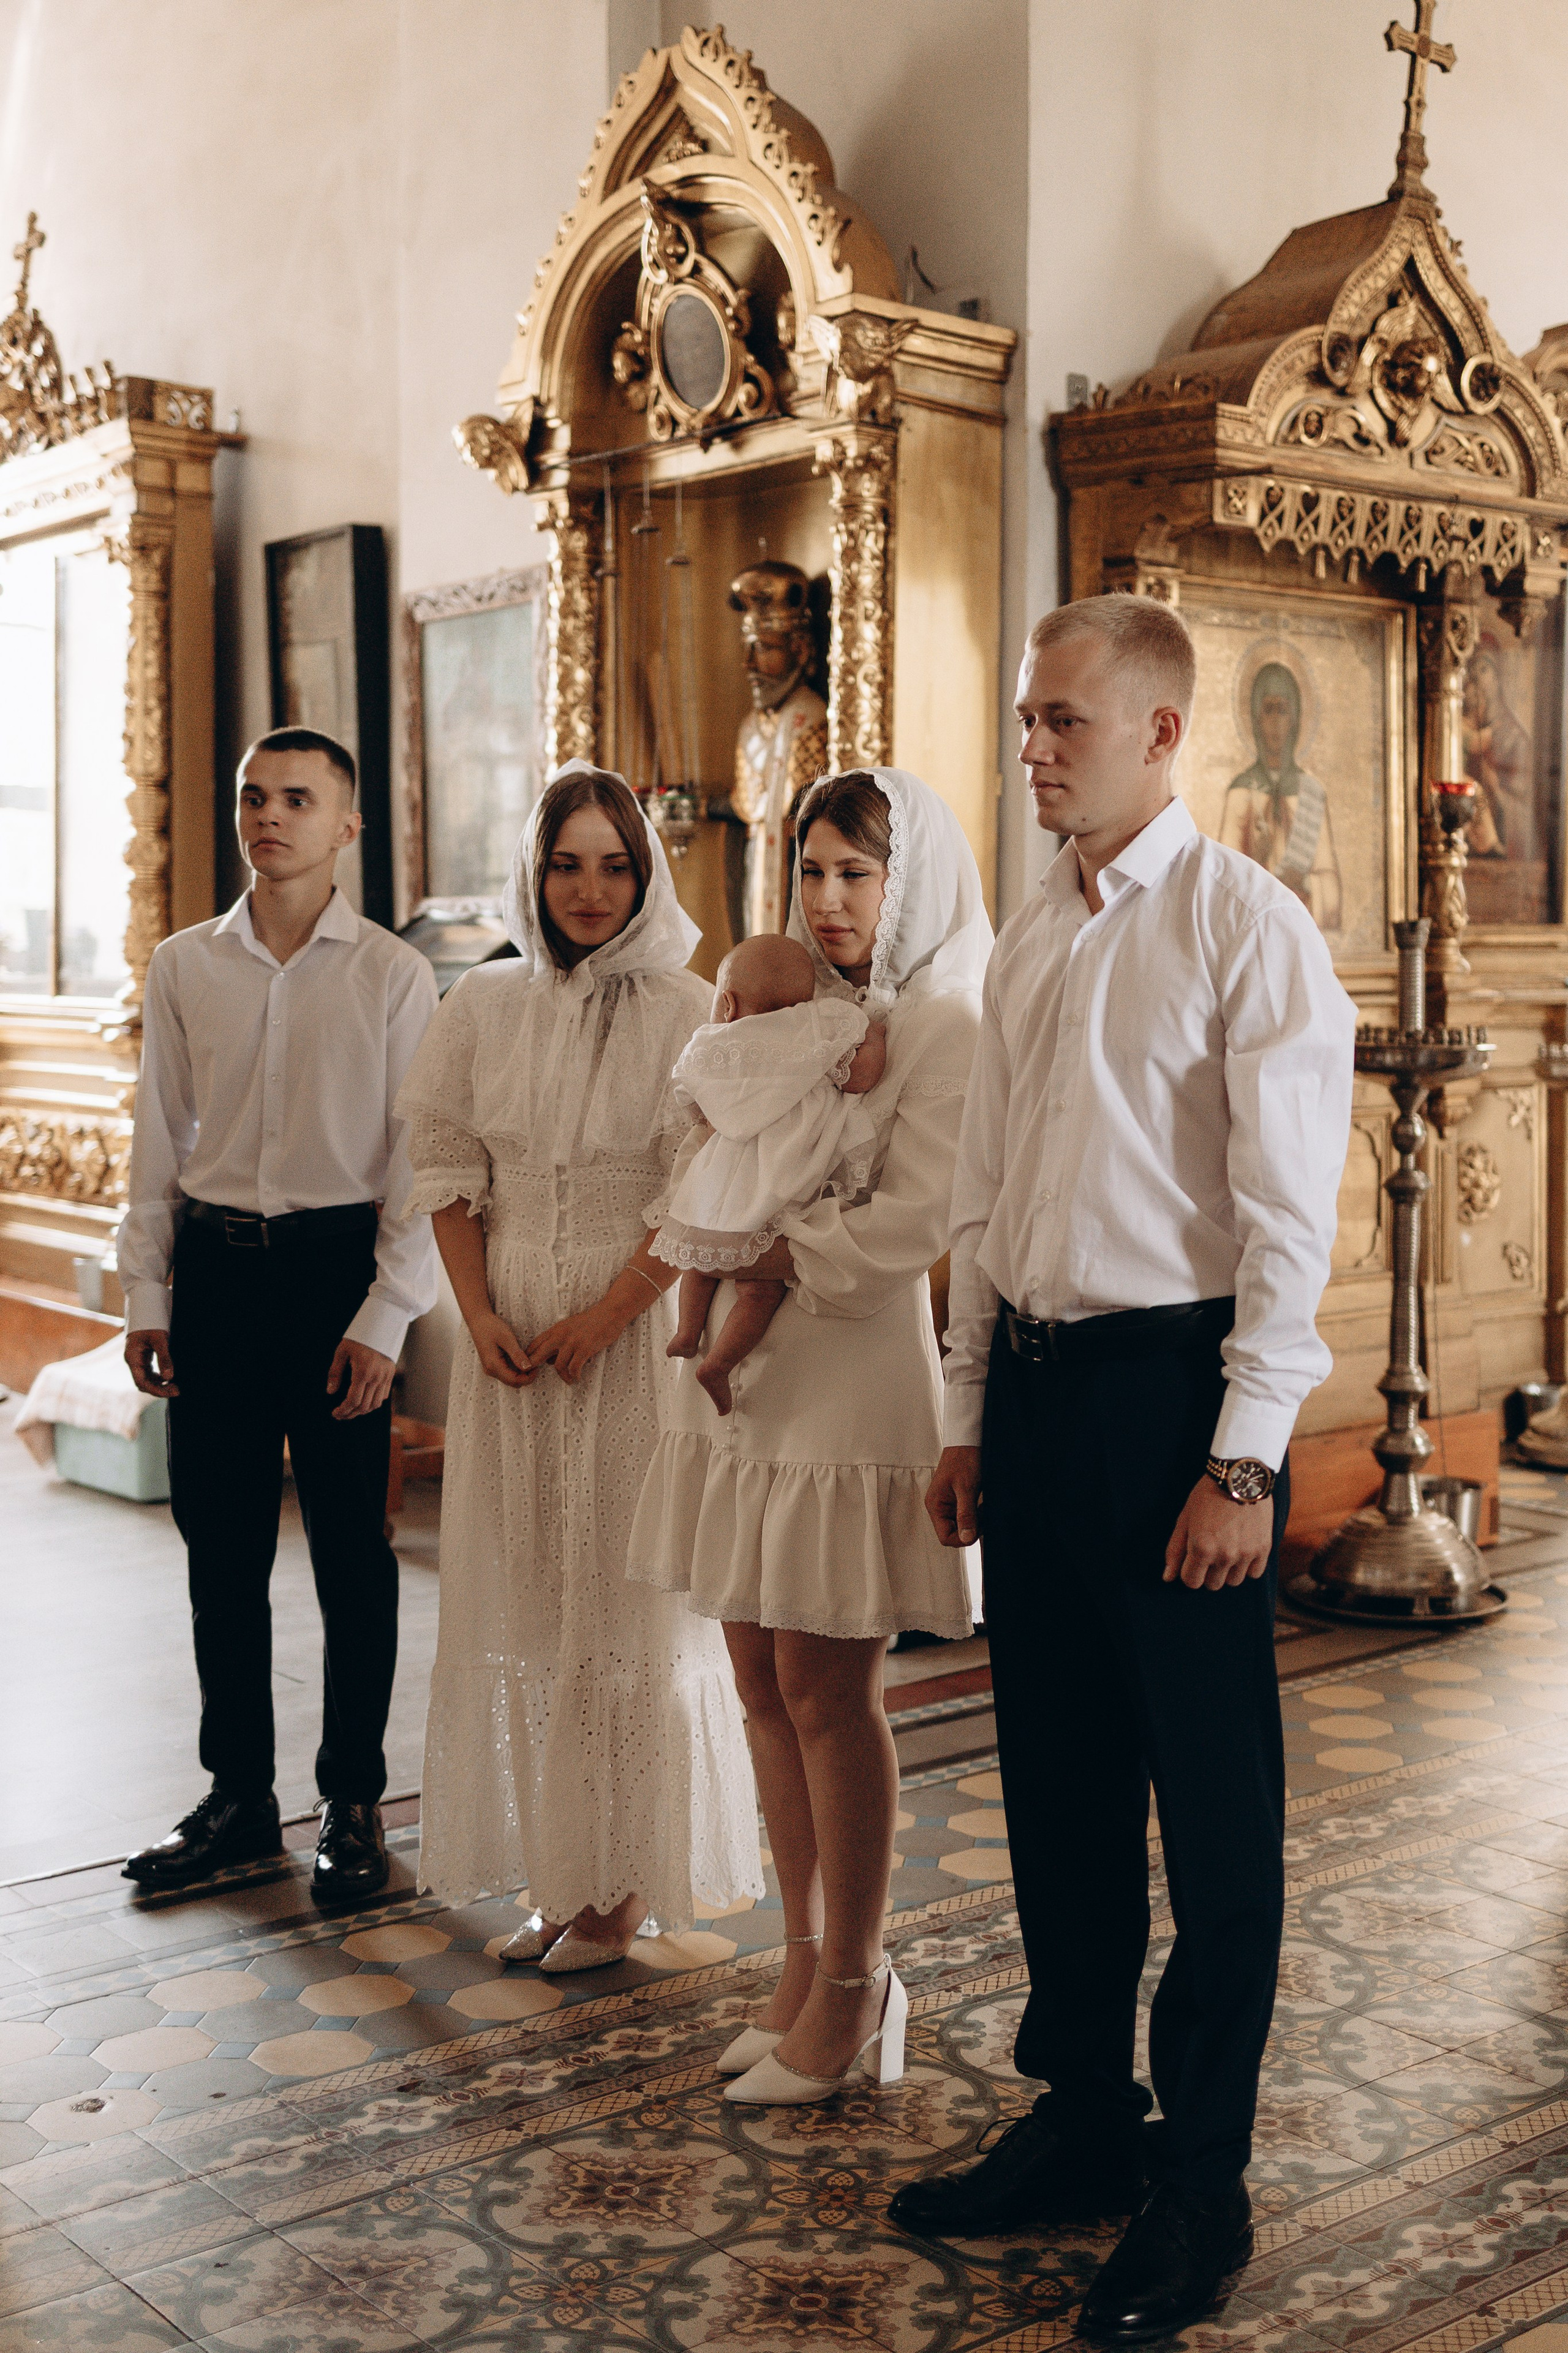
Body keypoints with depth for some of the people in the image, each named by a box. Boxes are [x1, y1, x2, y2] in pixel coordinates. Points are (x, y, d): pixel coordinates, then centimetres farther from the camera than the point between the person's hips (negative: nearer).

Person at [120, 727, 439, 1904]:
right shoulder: (184, 967, 7)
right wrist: (149, 1295, 5)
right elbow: (160, 1143, 10)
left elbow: (420, 1158, -4)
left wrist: (383, 1318, -10)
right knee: (221, 1548, 9)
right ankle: (239, 1796, 24)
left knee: (352, 1550, 5)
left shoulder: (393, 975, -3)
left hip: (338, 1267, -3)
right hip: (214, 1267, 3)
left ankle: (354, 1804, 19)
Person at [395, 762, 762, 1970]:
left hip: (638, 1330, -4)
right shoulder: (484, 1004, 6)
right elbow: (450, 1169, 7)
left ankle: (626, 1884, 14)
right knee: (520, 1595, 8)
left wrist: (603, 1318, -14)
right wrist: (480, 1316, -5)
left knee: (627, 1601, 1)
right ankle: (555, 1876, 20)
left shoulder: (686, 1012, -6)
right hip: (509, 1335, 4)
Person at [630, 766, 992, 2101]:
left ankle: (852, 1994, 14)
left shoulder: (943, 1026, -7)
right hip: (747, 1379, 7)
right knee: (765, 1679, 10)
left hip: (857, 1384, -7)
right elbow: (700, 1171, 13)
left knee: (829, 1691, -1)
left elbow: (913, 1223, -17)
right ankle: (808, 1968, 23)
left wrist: (773, 1259, -11)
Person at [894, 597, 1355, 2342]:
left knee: (1214, 1804, 4)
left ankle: (1199, 2187, 19)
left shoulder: (1245, 925, -8)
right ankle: (1082, 2119, 31)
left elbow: (1288, 1219, -12)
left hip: (1174, 1382, -7)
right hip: (1032, 1384, 7)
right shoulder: (1029, 940, 12)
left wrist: (1242, 1462, -15)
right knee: (1056, 1777, 15)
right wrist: (967, 1417, 15)